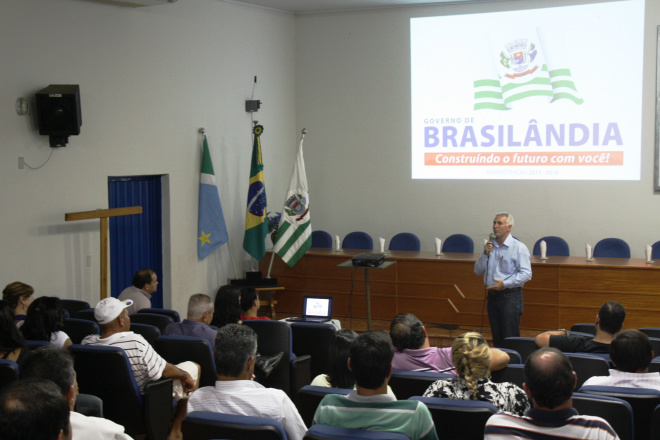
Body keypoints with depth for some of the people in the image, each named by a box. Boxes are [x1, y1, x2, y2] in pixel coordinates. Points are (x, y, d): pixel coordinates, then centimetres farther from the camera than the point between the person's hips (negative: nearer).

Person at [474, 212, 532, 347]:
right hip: (492, 296, 6)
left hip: (510, 297, -6)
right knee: (496, 339, 11)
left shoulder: (519, 248, -5)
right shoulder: (490, 245, 12)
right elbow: (478, 271, 11)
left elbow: (526, 274, -12)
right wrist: (485, 254, -5)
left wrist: (505, 283, -20)